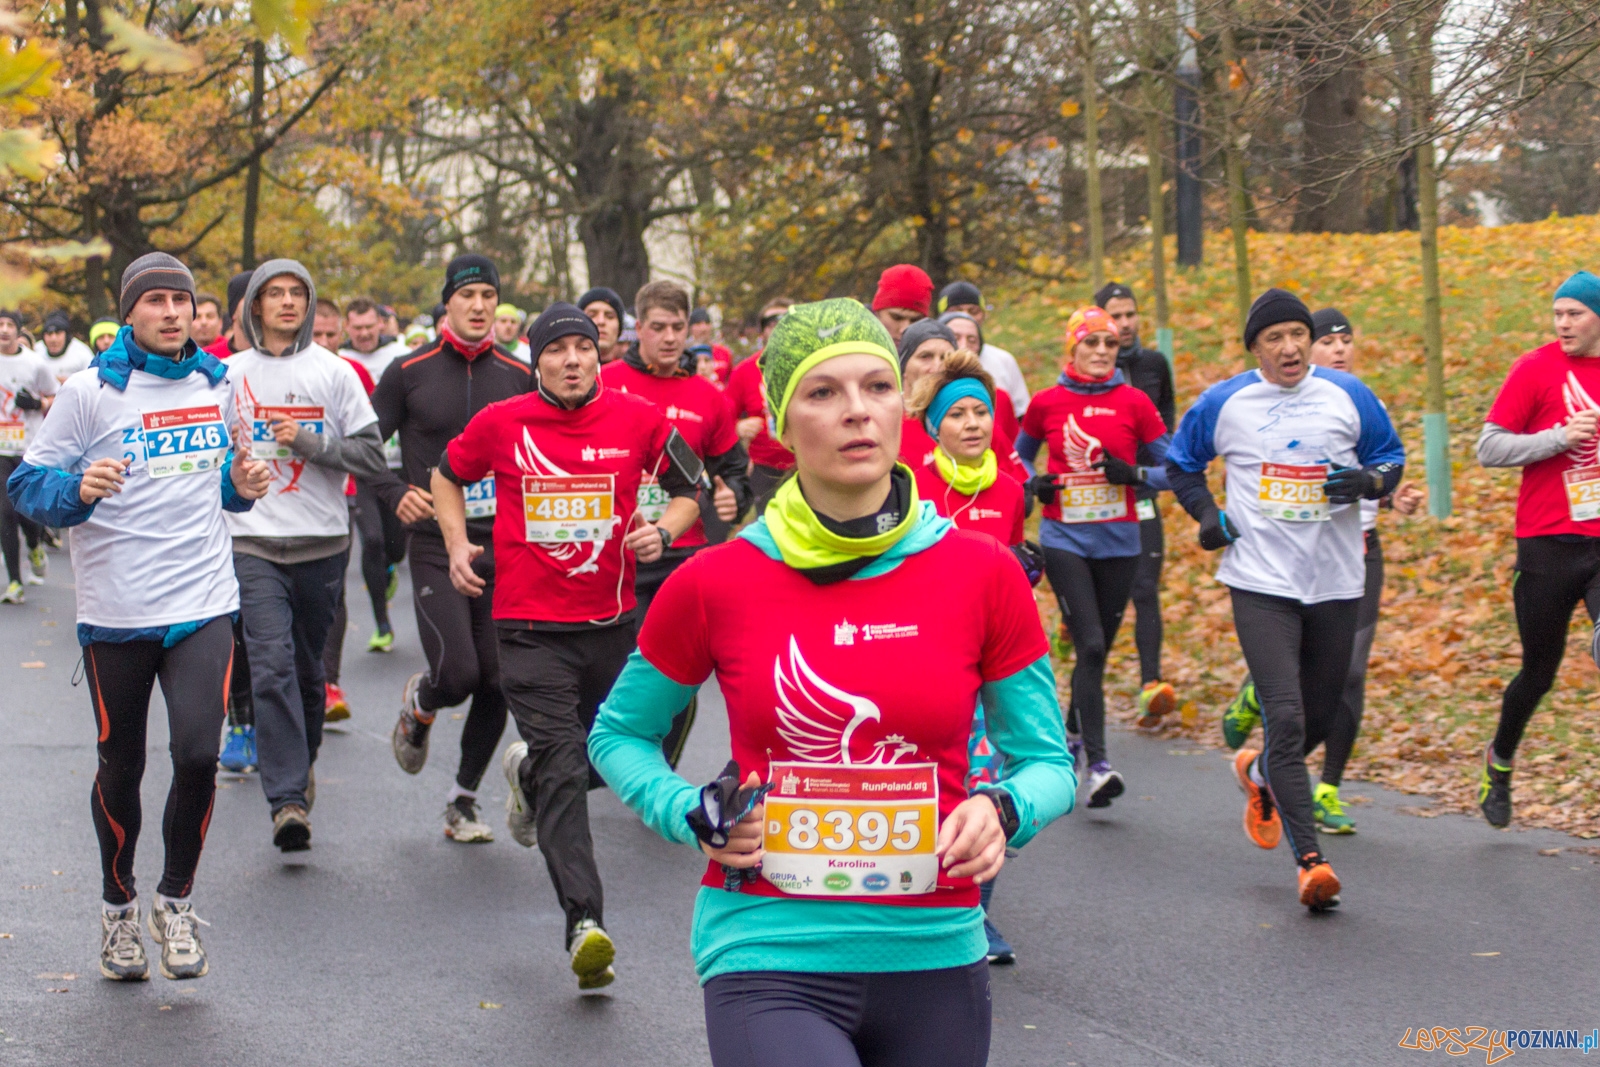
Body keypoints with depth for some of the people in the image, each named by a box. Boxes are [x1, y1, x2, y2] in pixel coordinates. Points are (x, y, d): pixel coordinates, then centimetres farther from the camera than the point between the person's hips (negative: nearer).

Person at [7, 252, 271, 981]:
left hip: (203, 606, 2)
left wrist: (241, 484, 2)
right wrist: (80, 489, -24)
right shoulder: (90, 391, -4)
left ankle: (176, 899, 10)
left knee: (197, 755, -13)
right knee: (120, 768, 9)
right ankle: (118, 906, 32)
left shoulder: (218, 386, 9)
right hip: (115, 613, -2)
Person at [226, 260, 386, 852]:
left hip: (322, 543, 1)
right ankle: (288, 799, -18)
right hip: (253, 543, -1)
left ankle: (302, 761, 36)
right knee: (271, 665, -15)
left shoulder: (335, 373, 3)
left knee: (308, 667, 12)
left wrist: (309, 443, -12)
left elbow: (372, 456, -1)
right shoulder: (228, 375, 7)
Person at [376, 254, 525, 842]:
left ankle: (464, 797, 21)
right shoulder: (408, 372, -1)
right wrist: (396, 494, -11)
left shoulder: (520, 375, 6)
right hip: (436, 545, -3)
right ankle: (418, 706, 23)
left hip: (504, 546, 3)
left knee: (498, 680, 2)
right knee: (457, 674, -15)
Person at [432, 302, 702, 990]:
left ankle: (526, 774, 50)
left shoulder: (638, 420, -1)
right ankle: (586, 923, -18)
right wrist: (457, 545, 5)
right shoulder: (501, 424, -2)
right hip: (530, 627, -3)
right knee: (564, 769, -13)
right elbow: (447, 475, 17)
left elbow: (686, 489, 13)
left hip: (612, 620, 3)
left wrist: (663, 531, -6)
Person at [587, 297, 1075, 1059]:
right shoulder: (714, 586, -4)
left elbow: (1047, 761, 7)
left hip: (934, 960, 2)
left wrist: (1003, 812, -14)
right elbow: (619, 735, 12)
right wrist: (695, 819, -6)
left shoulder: (984, 575, -3)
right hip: (770, 960, -2)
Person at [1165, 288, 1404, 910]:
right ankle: (1310, 859, -15)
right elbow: (1181, 463, 17)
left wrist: (1370, 481, -10)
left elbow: (1391, 456, 13)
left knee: (1322, 717, 12)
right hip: (1260, 582, -2)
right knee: (1285, 718, -15)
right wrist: (1207, 515, 1)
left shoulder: (1348, 397, 2)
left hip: (1335, 583, 3)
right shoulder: (1223, 404, 1)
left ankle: (1261, 773, 45)